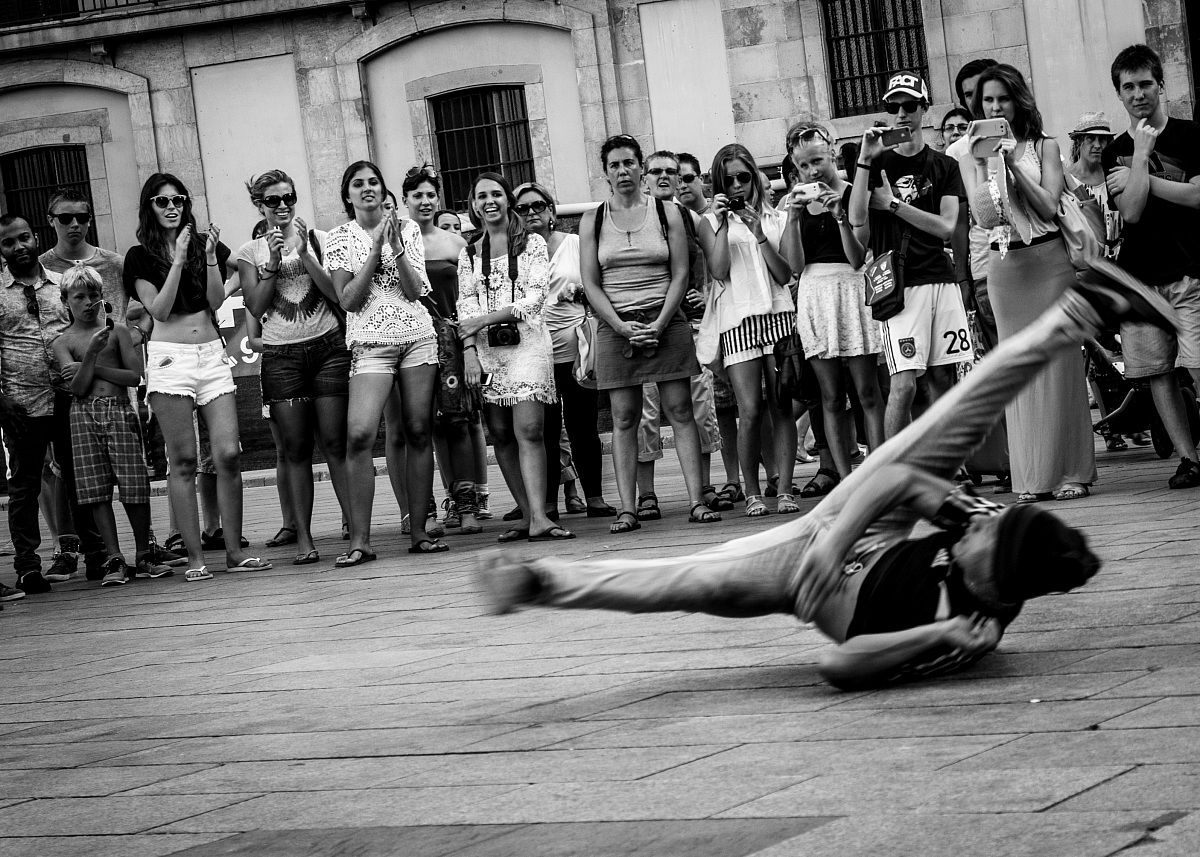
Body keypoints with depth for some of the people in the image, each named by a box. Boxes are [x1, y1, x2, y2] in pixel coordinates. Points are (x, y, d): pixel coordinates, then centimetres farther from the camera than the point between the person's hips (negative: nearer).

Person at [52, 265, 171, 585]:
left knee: (134, 486, -4)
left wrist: (94, 368, -6)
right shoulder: (63, 342, 7)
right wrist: (91, 354, -19)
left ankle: (143, 557, 8)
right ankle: (115, 560, 1)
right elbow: (77, 388, -5)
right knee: (96, 488, -3)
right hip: (84, 415, 0)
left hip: (119, 410, 0)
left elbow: (135, 376, 0)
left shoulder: (117, 330, 8)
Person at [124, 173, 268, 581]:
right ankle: (195, 558, -1)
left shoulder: (206, 244, 13)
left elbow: (216, 301, 4)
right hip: (170, 356, -3)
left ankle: (234, 551, 3)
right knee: (183, 460, -3)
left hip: (212, 354, 3)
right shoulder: (140, 256, 5)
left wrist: (210, 256, -6)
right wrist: (179, 260, -8)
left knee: (229, 454, -5)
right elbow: (159, 309, -4)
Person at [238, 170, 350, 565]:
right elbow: (256, 307, 0)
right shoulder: (251, 252, 8)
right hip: (281, 355, 1)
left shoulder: (319, 239, 7)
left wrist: (304, 253, -10)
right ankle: (303, 539, 1)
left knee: (336, 442, -5)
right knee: (296, 448, -1)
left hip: (328, 346, -1)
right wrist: (273, 262, -10)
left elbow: (336, 293, -2)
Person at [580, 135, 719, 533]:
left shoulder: (666, 212, 6)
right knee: (624, 418, -1)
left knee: (680, 411, -4)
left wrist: (659, 325, -10)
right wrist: (623, 327, -10)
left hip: (666, 322, 0)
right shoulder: (592, 220, 7)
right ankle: (628, 509, -3)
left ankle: (696, 501, -5)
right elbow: (590, 284, 2)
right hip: (616, 326, 0)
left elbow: (680, 275, 2)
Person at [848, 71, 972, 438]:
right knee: (904, 384, -12)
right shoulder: (878, 162, 6)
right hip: (899, 283, -3)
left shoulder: (944, 166, 10)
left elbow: (946, 226, 0)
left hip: (941, 280, 3)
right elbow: (857, 219, -9)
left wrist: (893, 204, -5)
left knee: (943, 378, 5)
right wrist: (865, 158, -13)